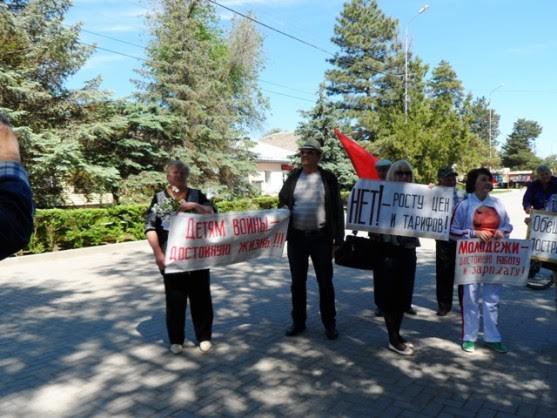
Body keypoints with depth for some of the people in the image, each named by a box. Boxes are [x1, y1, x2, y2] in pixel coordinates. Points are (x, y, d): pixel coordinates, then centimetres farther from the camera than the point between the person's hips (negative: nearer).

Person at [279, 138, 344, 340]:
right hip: (296, 237, 3)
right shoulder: (293, 176, 7)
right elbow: (282, 202, 13)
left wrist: (338, 240, -6)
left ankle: (330, 323, 20)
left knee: (325, 282, 6)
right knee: (297, 282, 11)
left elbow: (337, 210, -1)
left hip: (321, 237, -2)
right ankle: (298, 322, 25)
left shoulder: (328, 178, 0)